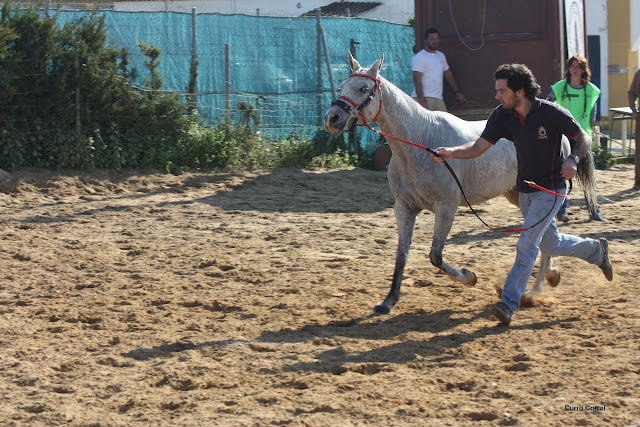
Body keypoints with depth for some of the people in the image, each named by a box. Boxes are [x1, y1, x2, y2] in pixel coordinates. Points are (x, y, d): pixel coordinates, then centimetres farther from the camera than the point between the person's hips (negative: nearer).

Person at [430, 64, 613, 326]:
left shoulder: (552, 113, -20)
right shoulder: (502, 115, -7)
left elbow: (583, 138, -8)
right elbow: (479, 146, -14)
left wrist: (572, 159, -28)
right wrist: (451, 152, -32)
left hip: (551, 189, -6)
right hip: (525, 190, 6)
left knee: (527, 244, -16)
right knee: (550, 245, 20)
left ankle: (509, 303, -13)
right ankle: (596, 250, 47)